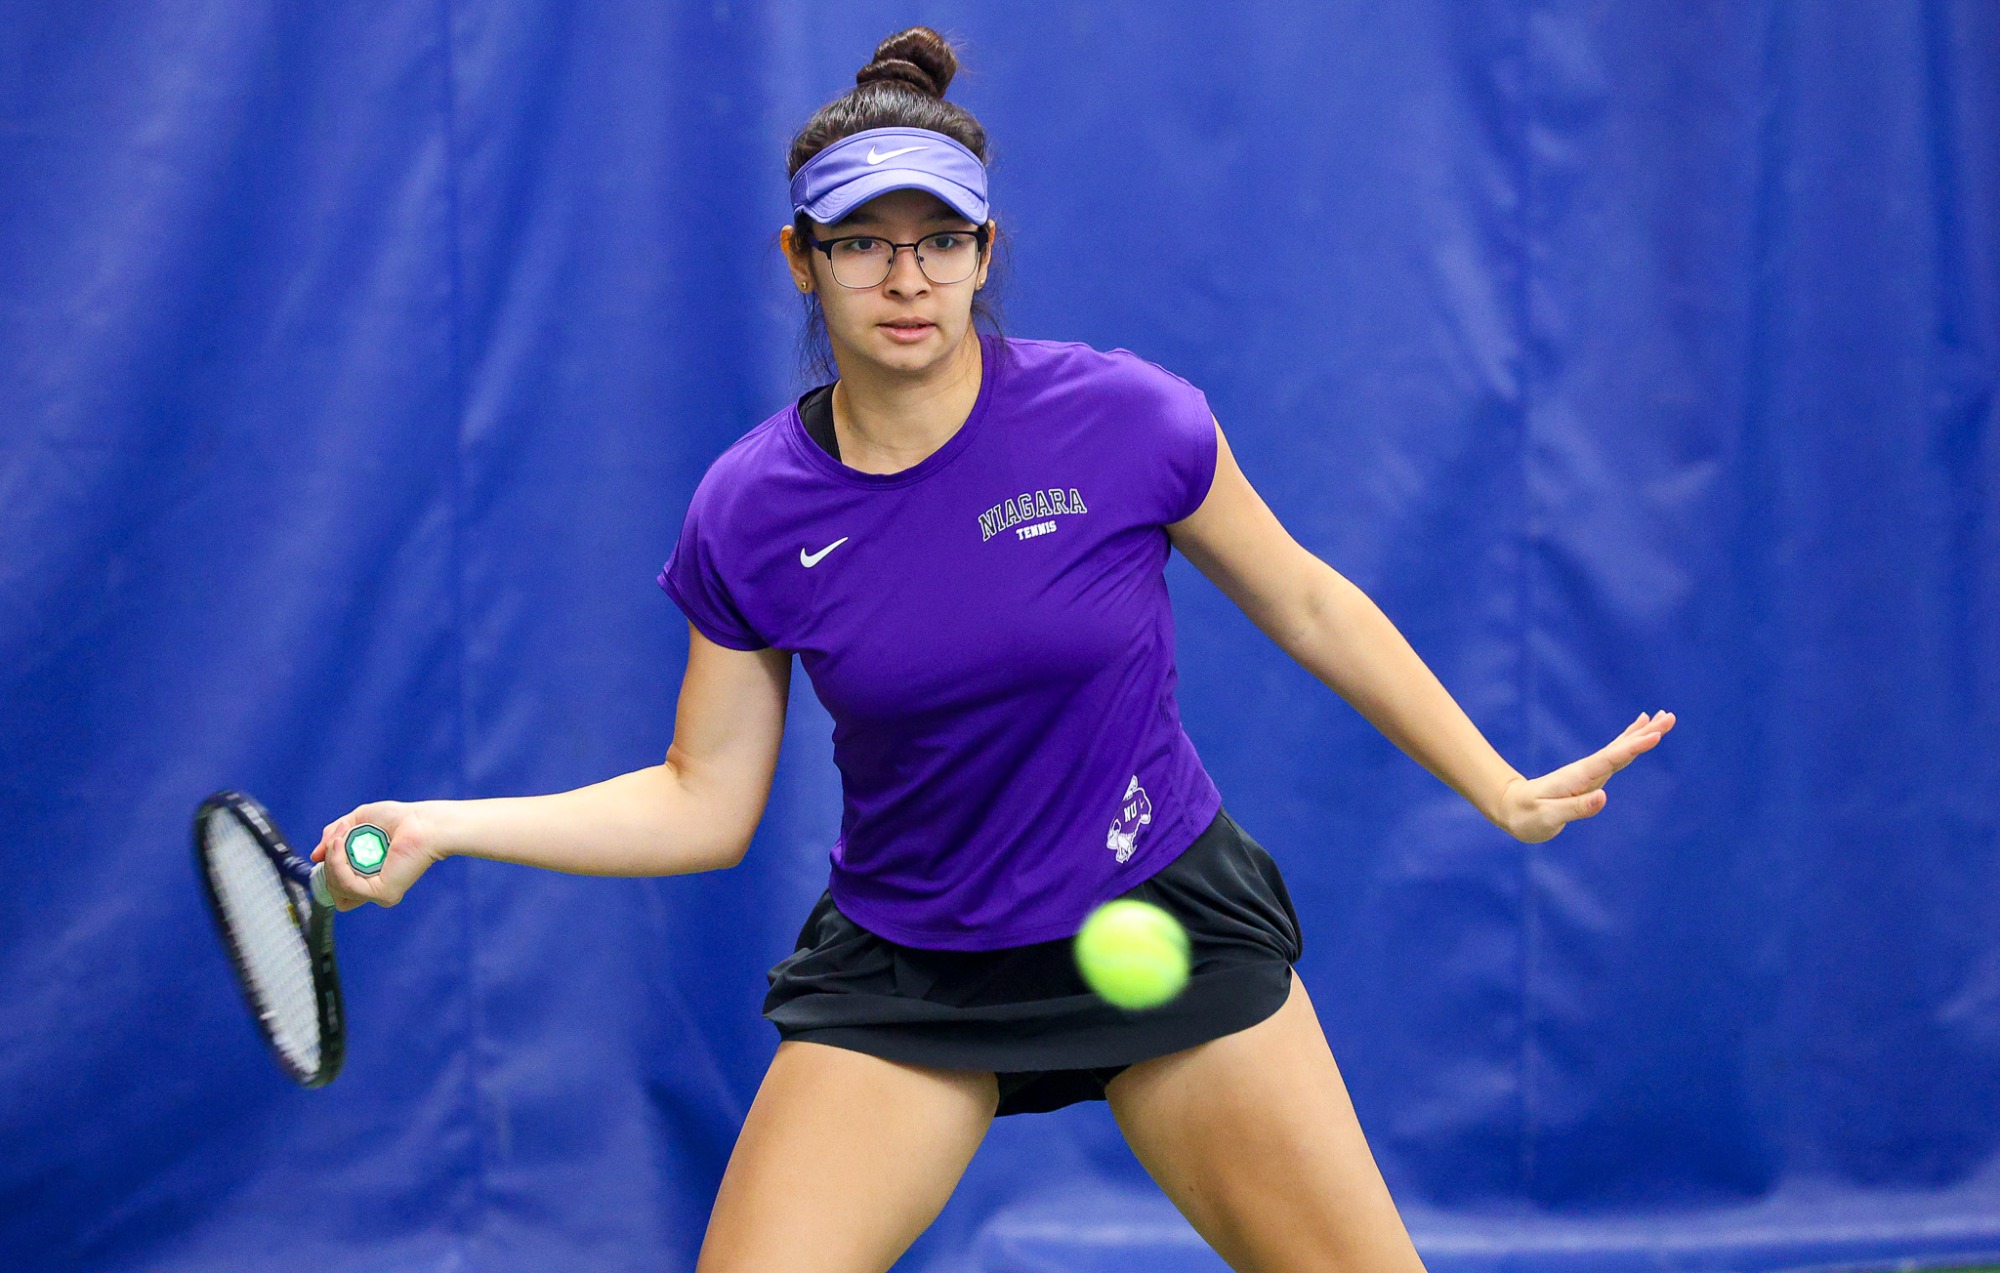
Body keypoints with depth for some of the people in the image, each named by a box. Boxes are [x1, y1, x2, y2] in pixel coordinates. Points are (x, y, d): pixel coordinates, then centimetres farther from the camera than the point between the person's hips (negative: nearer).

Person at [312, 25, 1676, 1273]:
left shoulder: (1127, 421, -13)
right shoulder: (748, 513, -8)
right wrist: (439, 827, -10)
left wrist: (1505, 794, 4)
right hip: (900, 975, 1)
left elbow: (1308, 606, 2)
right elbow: (704, 805, 0)